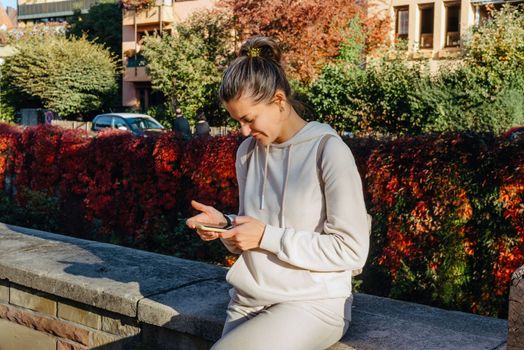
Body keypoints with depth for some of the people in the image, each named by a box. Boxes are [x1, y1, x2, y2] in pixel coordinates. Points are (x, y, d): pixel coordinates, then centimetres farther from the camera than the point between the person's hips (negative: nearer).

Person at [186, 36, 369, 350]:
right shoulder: (248, 151, 7)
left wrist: (267, 236, -17)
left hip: (312, 304, -5)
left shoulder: (328, 151, -12)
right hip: (248, 301, 6)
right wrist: (225, 225, -4)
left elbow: (351, 251, -15)